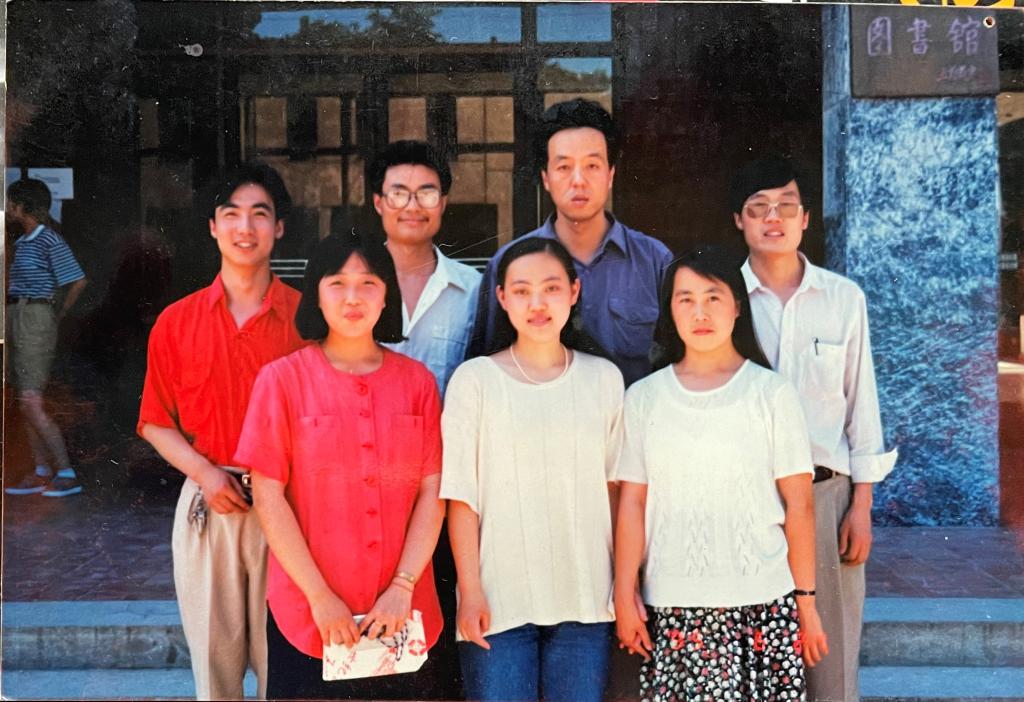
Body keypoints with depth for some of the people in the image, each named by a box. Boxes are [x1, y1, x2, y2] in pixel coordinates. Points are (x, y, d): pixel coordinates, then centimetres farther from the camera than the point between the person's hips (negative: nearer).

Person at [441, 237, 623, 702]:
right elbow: (462, 495, -3)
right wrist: (470, 591, -7)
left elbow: (616, 487, 8)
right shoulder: (474, 379, -2)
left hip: (586, 599, 2)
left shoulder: (604, 378, 6)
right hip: (499, 600, -2)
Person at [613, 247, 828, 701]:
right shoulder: (644, 397, 5)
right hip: (674, 602, 1)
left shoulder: (772, 393, 0)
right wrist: (624, 595, 1)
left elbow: (798, 504, 0)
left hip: (763, 598, -1)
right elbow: (632, 502, 4)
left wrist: (806, 598, 0)